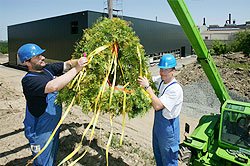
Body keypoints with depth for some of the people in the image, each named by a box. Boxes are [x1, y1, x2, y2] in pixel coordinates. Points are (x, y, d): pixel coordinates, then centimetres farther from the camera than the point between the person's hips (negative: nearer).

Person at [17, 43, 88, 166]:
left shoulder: (48, 68, -3)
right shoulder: (28, 80, -25)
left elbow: (67, 64, -5)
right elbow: (53, 86, -40)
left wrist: (79, 61, -28)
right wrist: (76, 68, -38)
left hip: (54, 125, 7)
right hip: (40, 131, -7)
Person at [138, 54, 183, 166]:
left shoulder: (175, 89, -29)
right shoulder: (160, 80, -5)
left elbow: (157, 106, -34)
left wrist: (147, 87, -33)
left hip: (168, 126, -8)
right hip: (158, 122, 8)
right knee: (157, 153, 28)